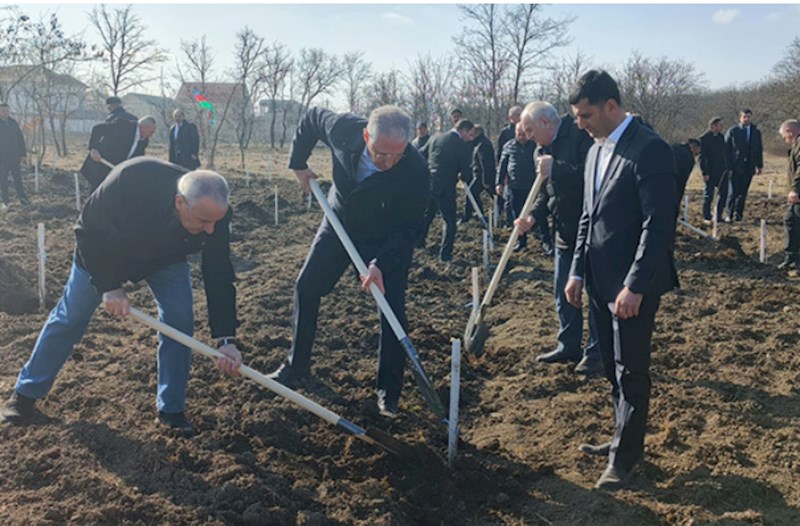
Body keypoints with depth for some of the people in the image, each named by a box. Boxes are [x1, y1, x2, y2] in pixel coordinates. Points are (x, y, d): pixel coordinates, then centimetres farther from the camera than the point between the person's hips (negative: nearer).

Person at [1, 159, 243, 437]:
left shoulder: (214, 216, -34)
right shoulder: (131, 180, -44)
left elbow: (219, 276, -26)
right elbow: (88, 230, -28)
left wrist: (227, 339, -31)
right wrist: (108, 286, -29)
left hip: (165, 258, 2)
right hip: (102, 251, -2)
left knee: (180, 320, -12)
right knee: (69, 317, 7)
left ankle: (171, 409, 4)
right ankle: (26, 391, 28)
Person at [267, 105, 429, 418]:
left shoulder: (415, 172, -34)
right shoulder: (343, 128, -28)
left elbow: (409, 228, -24)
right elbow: (311, 118, -4)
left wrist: (382, 264, -35)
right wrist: (298, 164, -4)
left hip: (389, 240, -3)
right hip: (340, 224, 4)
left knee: (393, 309, -9)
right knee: (305, 288, 5)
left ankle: (389, 392, 6)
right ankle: (297, 366, 23)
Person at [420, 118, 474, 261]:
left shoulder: (435, 138, 5)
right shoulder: (462, 146, -10)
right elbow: (466, 175, -9)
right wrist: (462, 176, 13)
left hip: (427, 184, 6)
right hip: (445, 188, -6)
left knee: (427, 215, 26)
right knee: (450, 220, 7)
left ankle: (419, 240, 40)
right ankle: (445, 253, 6)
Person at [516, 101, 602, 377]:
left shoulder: (581, 136, -16)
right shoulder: (543, 150, 10)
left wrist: (555, 169, -27)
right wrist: (533, 216, -2)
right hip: (565, 230, 9)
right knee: (563, 292, 15)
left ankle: (596, 353, 10)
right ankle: (569, 346, 28)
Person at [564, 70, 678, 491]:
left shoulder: (649, 150, -16)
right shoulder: (596, 151, 11)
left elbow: (659, 224, -20)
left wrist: (635, 286, -22)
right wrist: (577, 272, 11)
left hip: (633, 285, -8)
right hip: (601, 282, 8)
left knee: (630, 372, 3)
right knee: (613, 368, 17)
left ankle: (625, 456, 17)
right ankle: (624, 439, 33)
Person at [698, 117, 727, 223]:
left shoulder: (721, 137, 11)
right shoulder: (704, 138, -9)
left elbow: (725, 153, 17)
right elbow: (702, 157, -11)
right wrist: (704, 173, -15)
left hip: (722, 171, 6)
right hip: (710, 172, -6)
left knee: (724, 192, 5)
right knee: (708, 195, 1)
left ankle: (718, 215, 17)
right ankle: (707, 217, 11)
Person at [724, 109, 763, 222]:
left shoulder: (756, 132, 11)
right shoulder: (732, 131, 0)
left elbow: (759, 150, 14)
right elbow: (726, 148, -1)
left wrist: (760, 166, 8)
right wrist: (728, 165, -7)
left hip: (749, 168, 3)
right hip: (735, 167, -3)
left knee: (743, 192, 4)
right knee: (734, 192, -3)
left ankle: (738, 214, 11)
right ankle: (730, 215, 7)